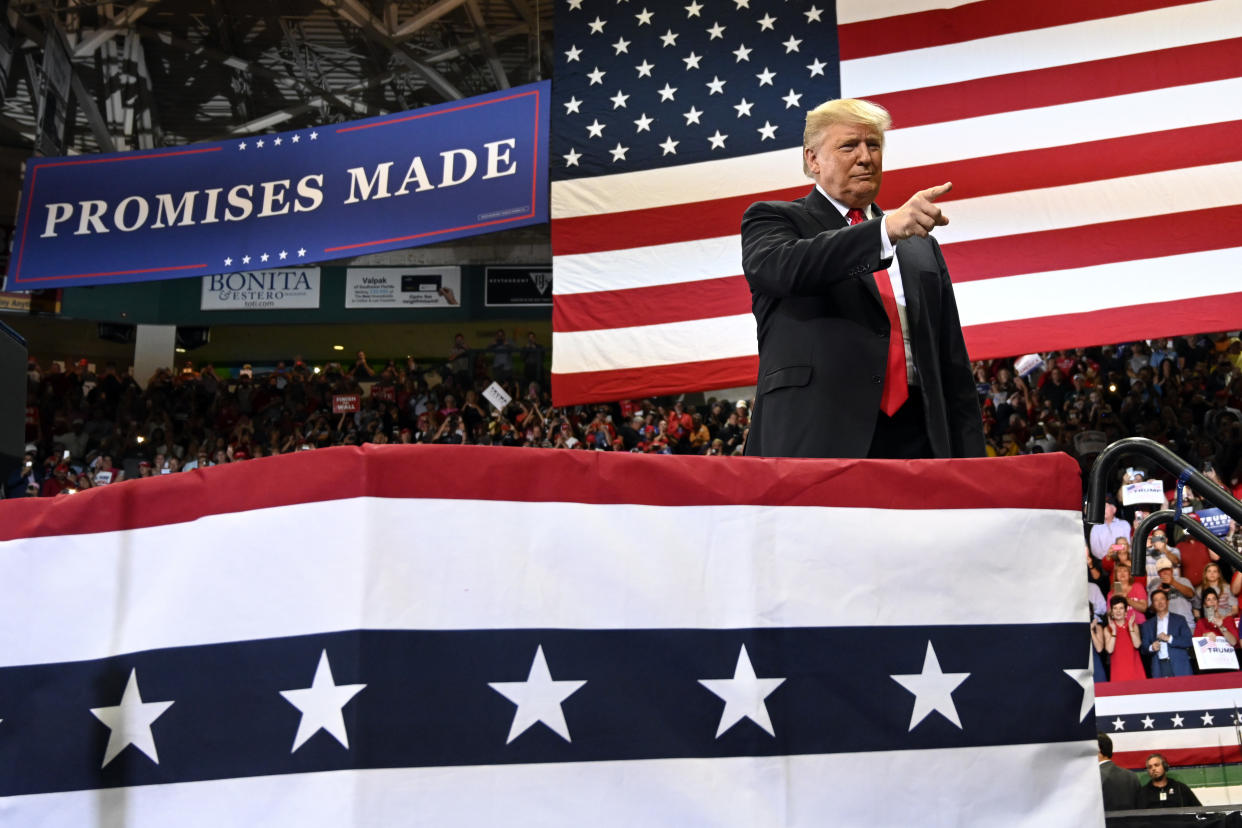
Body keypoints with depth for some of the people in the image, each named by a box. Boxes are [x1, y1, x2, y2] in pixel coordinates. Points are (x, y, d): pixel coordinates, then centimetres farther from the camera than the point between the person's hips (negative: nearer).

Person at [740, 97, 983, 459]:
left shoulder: (922, 246, 23)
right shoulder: (773, 220, 9)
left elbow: (952, 363, 20)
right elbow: (783, 266, -16)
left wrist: (969, 459, 10)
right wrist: (887, 228, -27)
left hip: (913, 438, 4)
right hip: (816, 441, -4)